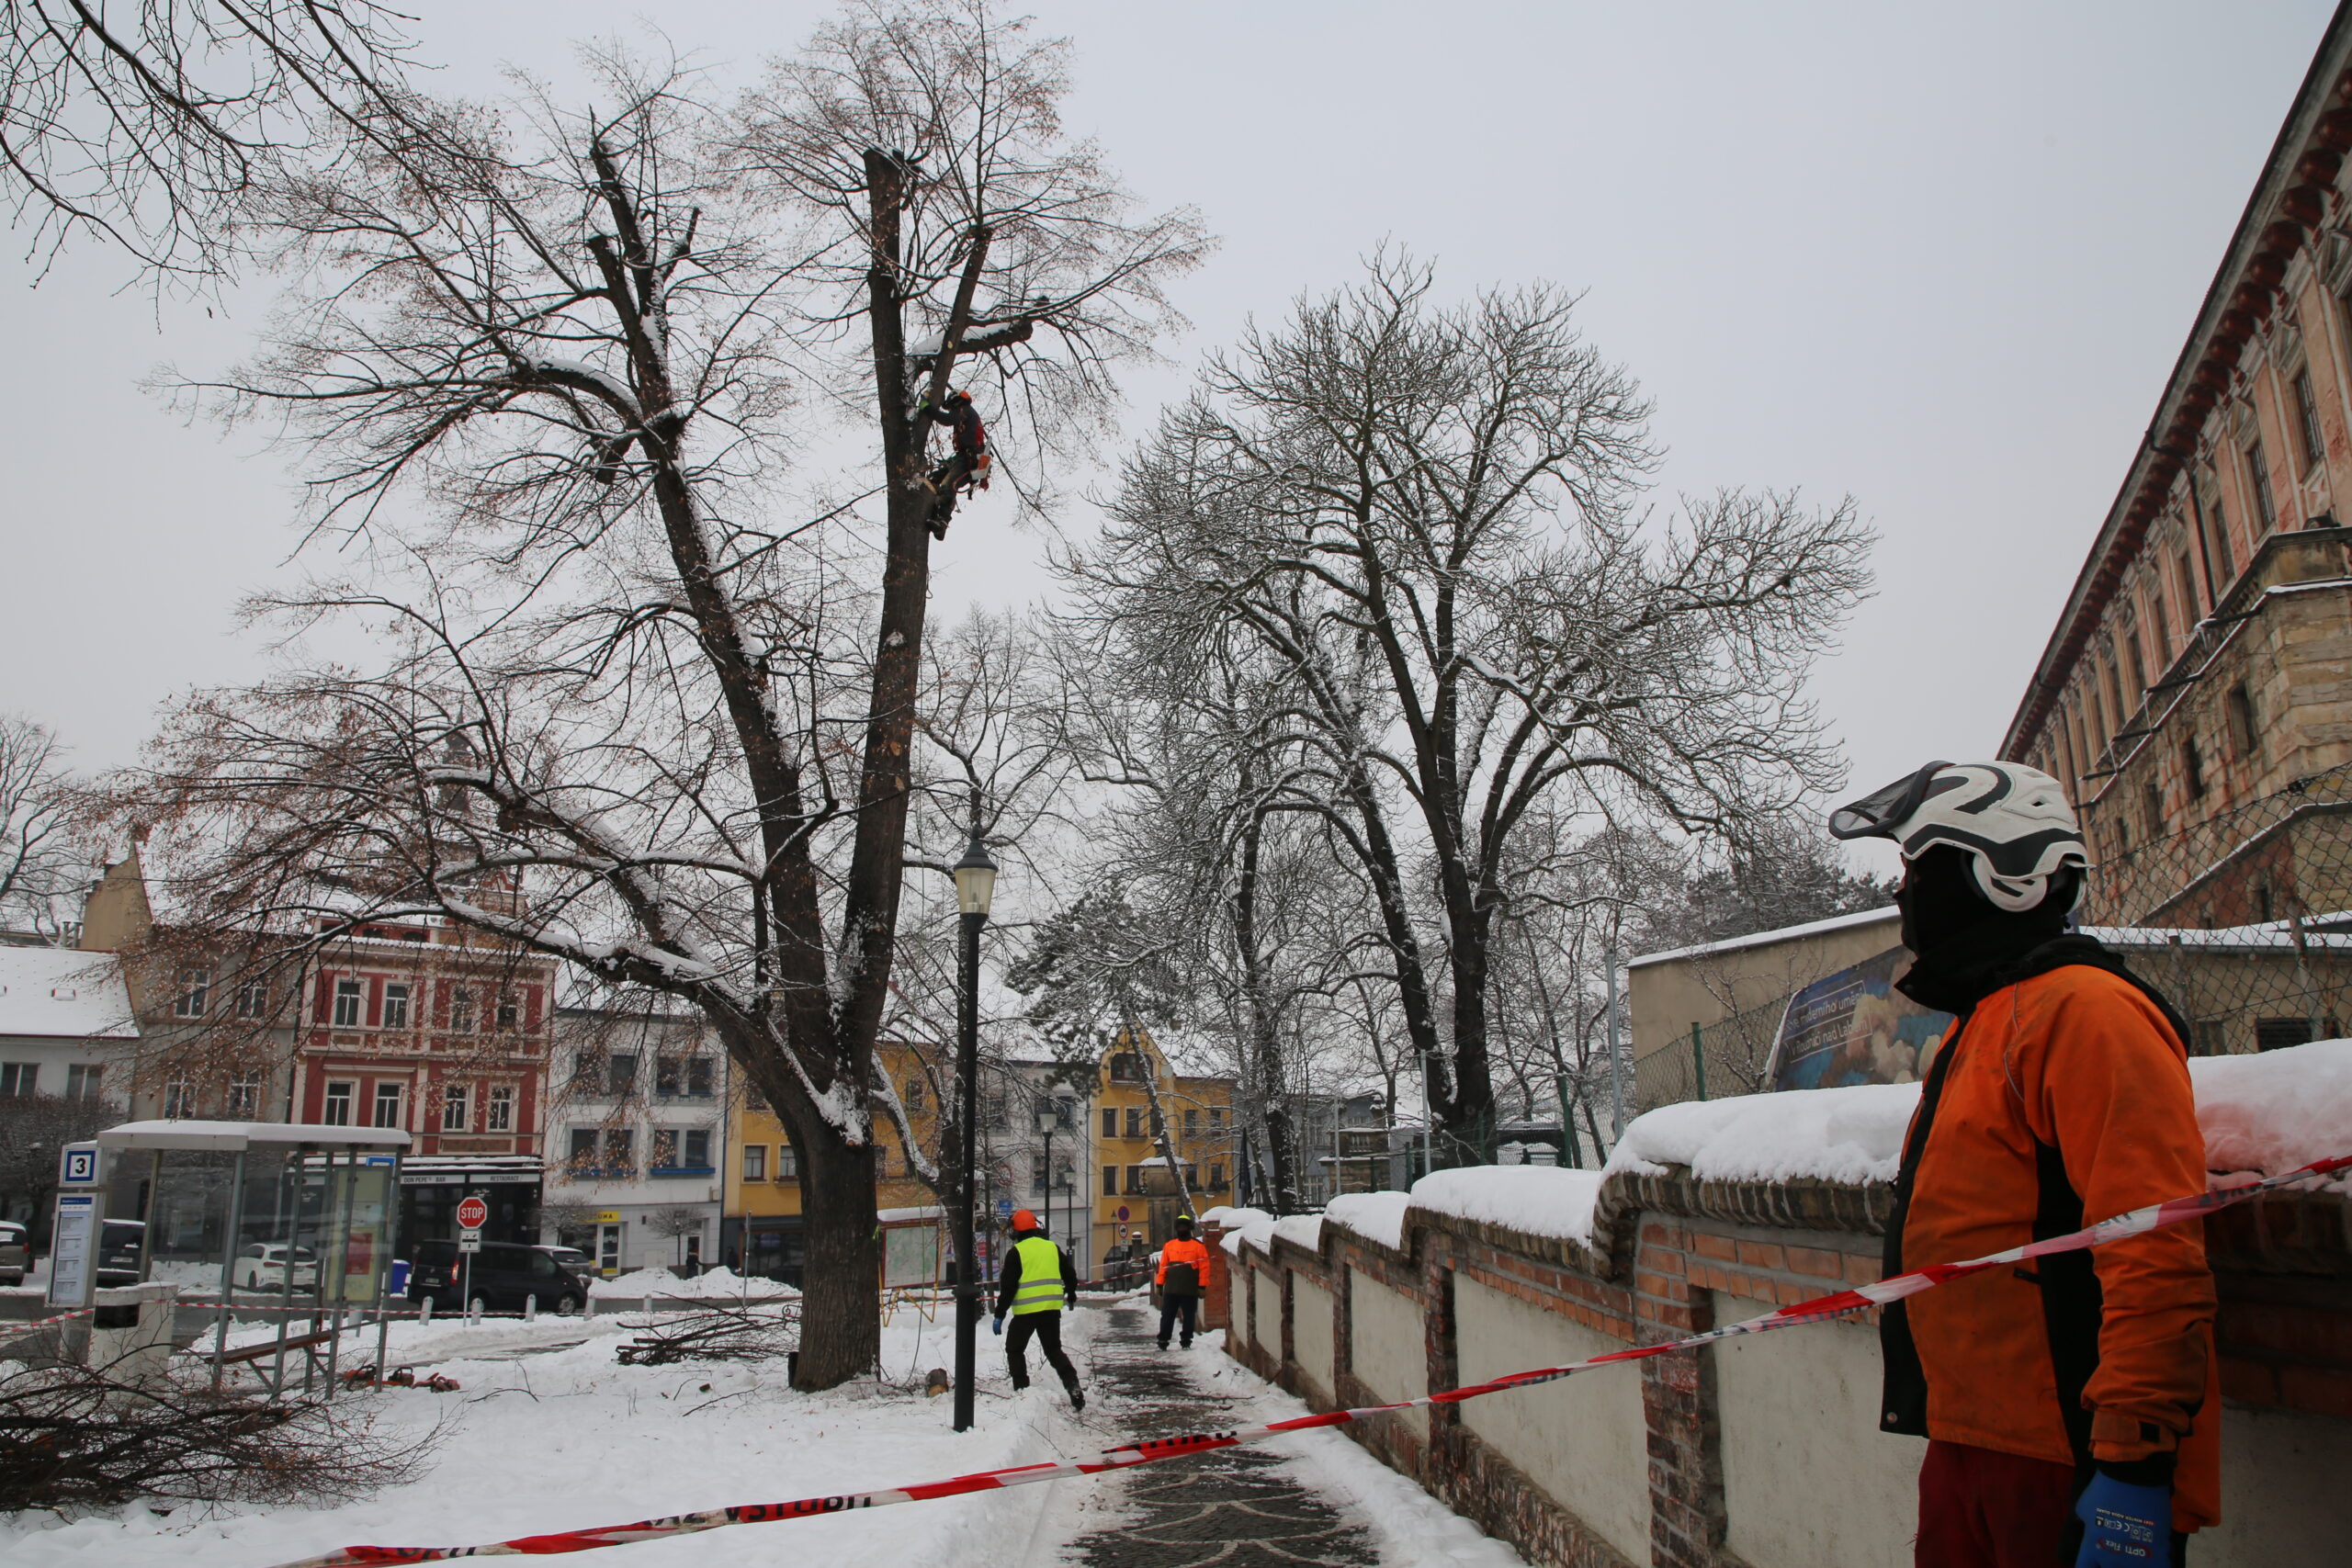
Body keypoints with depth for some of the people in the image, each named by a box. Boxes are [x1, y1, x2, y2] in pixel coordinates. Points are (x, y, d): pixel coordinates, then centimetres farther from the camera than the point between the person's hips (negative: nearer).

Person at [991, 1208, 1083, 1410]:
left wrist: (999, 1315, -5)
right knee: (1054, 1350, 16)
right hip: (1052, 1309, 5)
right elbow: (1070, 1274, 17)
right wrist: (1071, 1296, 36)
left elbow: (1008, 1286, -9)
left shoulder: (1016, 1252, -5)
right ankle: (1073, 1387, -2)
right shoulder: (1053, 1248, 10)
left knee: (1014, 1349, 14)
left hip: (1026, 1310, -5)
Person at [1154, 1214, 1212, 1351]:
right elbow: (1163, 1266, 11)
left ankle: (1186, 1342, 16)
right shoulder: (1169, 1246, 11)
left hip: (1190, 1291, -2)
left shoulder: (1198, 1246, 1)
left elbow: (1204, 1268, -3)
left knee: (1188, 1317, 6)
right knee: (1167, 1316, 3)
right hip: (1170, 1289, 2)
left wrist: (1202, 1286, -8)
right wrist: (1159, 1284, 5)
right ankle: (1163, 1341, 8)